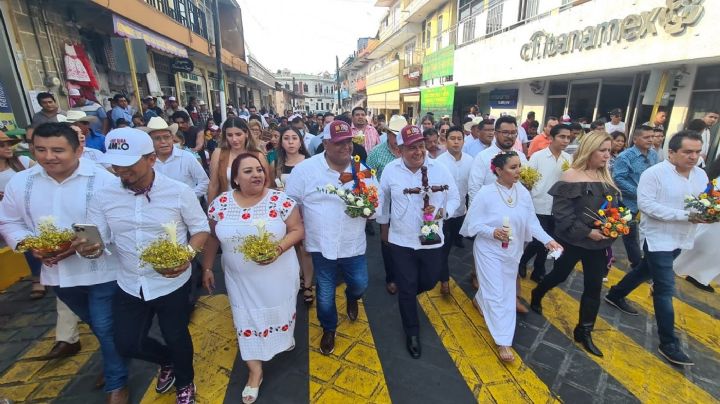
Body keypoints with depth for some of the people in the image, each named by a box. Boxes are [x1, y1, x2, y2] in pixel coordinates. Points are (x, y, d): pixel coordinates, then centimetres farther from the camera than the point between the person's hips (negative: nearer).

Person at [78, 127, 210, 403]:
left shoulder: (179, 192, -16)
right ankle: (167, 361, 49)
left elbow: (201, 229, -9)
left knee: (176, 337, 14)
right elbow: (98, 239, -1)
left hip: (172, 283, -3)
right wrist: (87, 248, -25)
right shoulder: (103, 197, -6)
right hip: (129, 285, 4)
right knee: (127, 344, 15)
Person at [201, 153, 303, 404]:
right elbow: (212, 238, 5)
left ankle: (284, 339, 53)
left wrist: (280, 248, -26)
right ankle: (255, 371, 31)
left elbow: (297, 230, -10)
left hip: (278, 275, -1)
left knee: (280, 311, 18)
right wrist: (207, 268, 9)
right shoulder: (221, 204, -6)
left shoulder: (281, 200, -13)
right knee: (247, 320, 11)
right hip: (241, 279, 2)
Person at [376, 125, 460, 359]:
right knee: (406, 290, 9)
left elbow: (455, 198, 1)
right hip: (401, 241, -1)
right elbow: (382, 201, 5)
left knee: (430, 282, 19)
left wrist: (442, 212, -20)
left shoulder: (439, 169, -8)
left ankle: (408, 296, 55)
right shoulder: (391, 170, -8)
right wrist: (383, 227, 13)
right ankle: (412, 334, 33)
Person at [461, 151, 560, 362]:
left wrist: (547, 240, -18)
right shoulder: (486, 193, -20)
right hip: (489, 251, -5)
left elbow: (532, 222, -4)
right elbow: (473, 224, -15)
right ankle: (503, 342, 13)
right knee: (496, 294, -1)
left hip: (512, 251, 6)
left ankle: (479, 300, 53)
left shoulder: (523, 192, -6)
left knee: (507, 292, 22)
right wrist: (493, 232, -30)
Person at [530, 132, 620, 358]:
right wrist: (587, 232, -23)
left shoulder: (606, 177, 4)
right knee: (560, 274, 13)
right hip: (573, 241, -5)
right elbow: (562, 214, -19)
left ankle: (584, 332, 25)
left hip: (599, 243, 6)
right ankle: (536, 295, 44)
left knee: (594, 287, 9)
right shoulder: (571, 177, -16)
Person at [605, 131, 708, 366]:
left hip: (682, 239, 7)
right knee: (665, 289, -4)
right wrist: (685, 215, -26)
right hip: (659, 238, -7)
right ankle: (668, 344, 6)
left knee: (646, 271, 22)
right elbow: (645, 204, -23)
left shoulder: (701, 175, 5)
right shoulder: (654, 173, -17)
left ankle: (615, 295, 44)